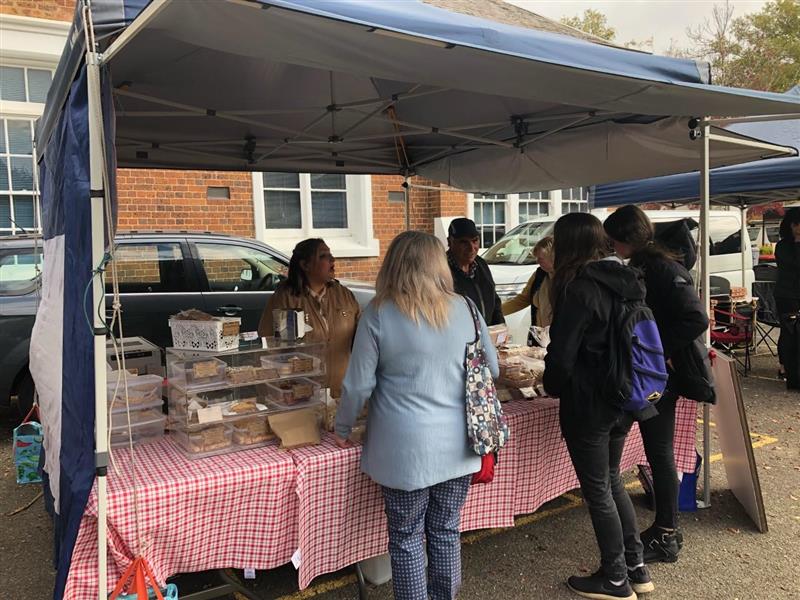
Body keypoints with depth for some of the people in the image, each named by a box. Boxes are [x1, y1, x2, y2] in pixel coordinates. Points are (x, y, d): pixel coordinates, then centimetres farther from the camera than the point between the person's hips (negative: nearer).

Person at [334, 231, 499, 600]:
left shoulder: (378, 314, -9)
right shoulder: (465, 309, -1)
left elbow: (359, 384, -6)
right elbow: (491, 369, 9)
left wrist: (342, 429, 9)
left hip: (405, 448, -3)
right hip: (457, 444, 3)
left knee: (406, 538, 12)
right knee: (446, 532, 18)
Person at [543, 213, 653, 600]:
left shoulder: (578, 289, -20)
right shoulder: (620, 282, 5)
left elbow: (562, 354, -19)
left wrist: (553, 387, 0)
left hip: (587, 404, -8)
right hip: (621, 399, 8)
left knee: (597, 490, 7)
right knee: (612, 481, 21)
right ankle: (637, 569, 31)